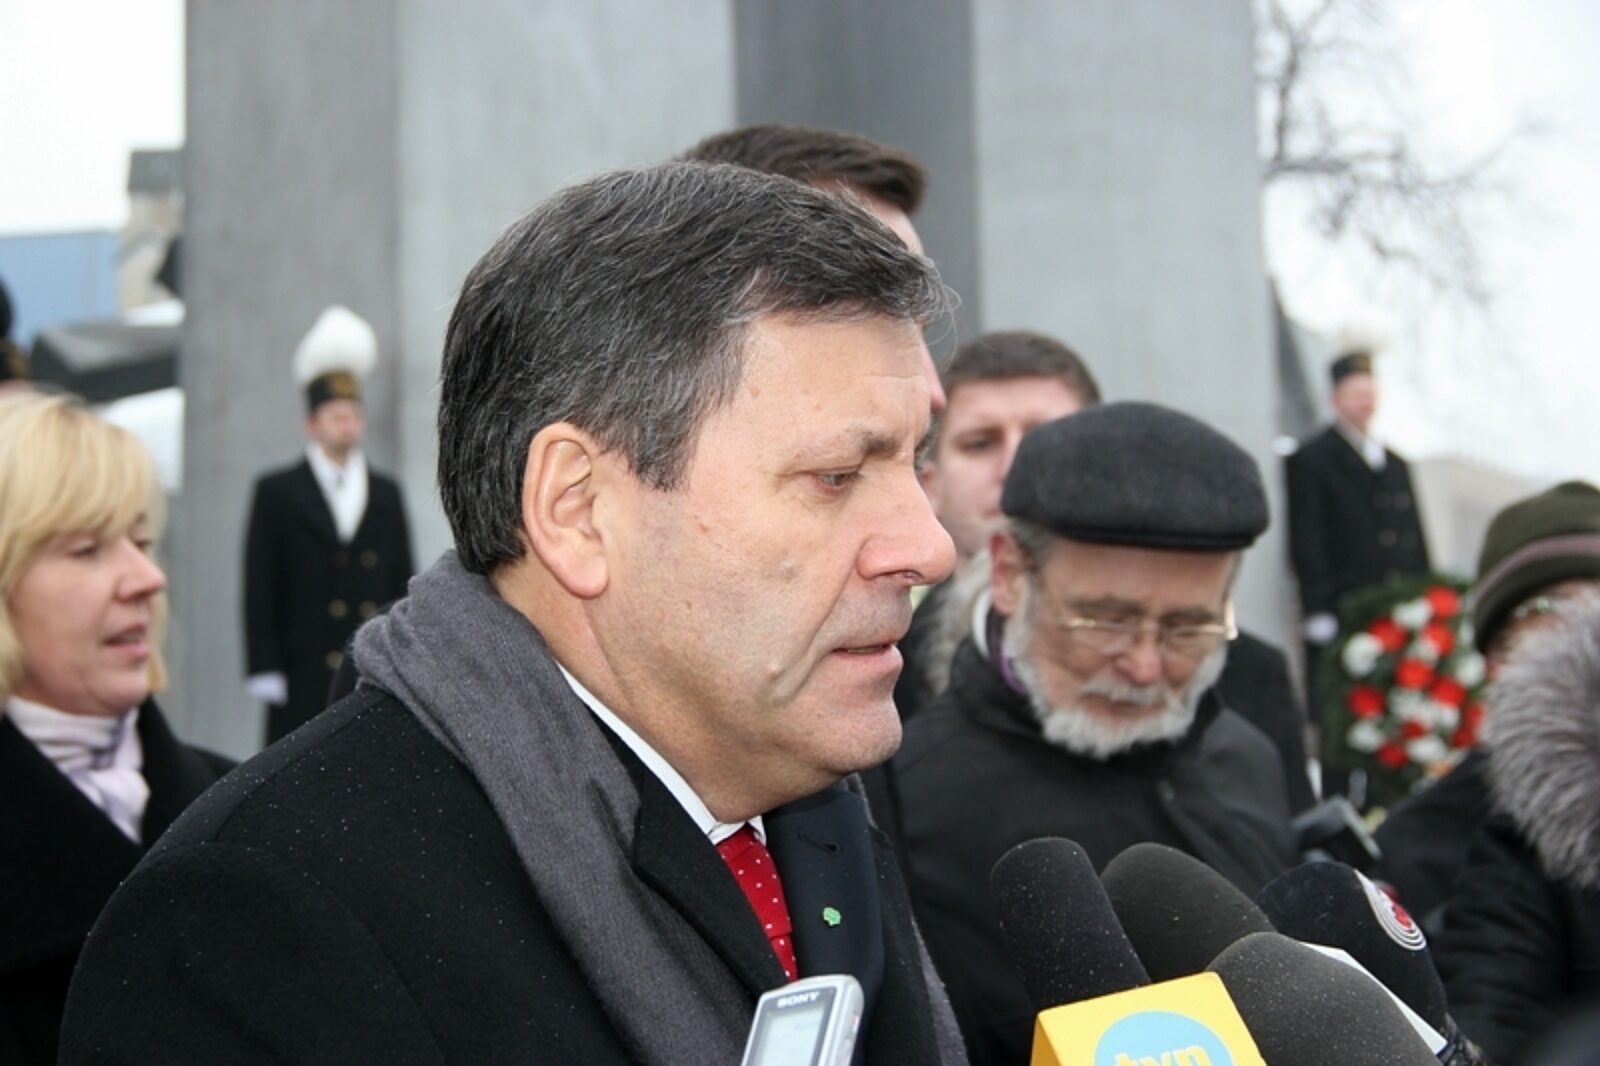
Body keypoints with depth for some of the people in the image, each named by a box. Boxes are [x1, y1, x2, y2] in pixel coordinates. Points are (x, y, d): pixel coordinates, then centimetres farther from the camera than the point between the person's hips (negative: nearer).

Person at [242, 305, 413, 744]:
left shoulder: (387, 495, 15)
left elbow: (402, 585, 14)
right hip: (303, 681, -3)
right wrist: (265, 672, -7)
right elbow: (259, 589, 0)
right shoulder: (277, 493, 4)